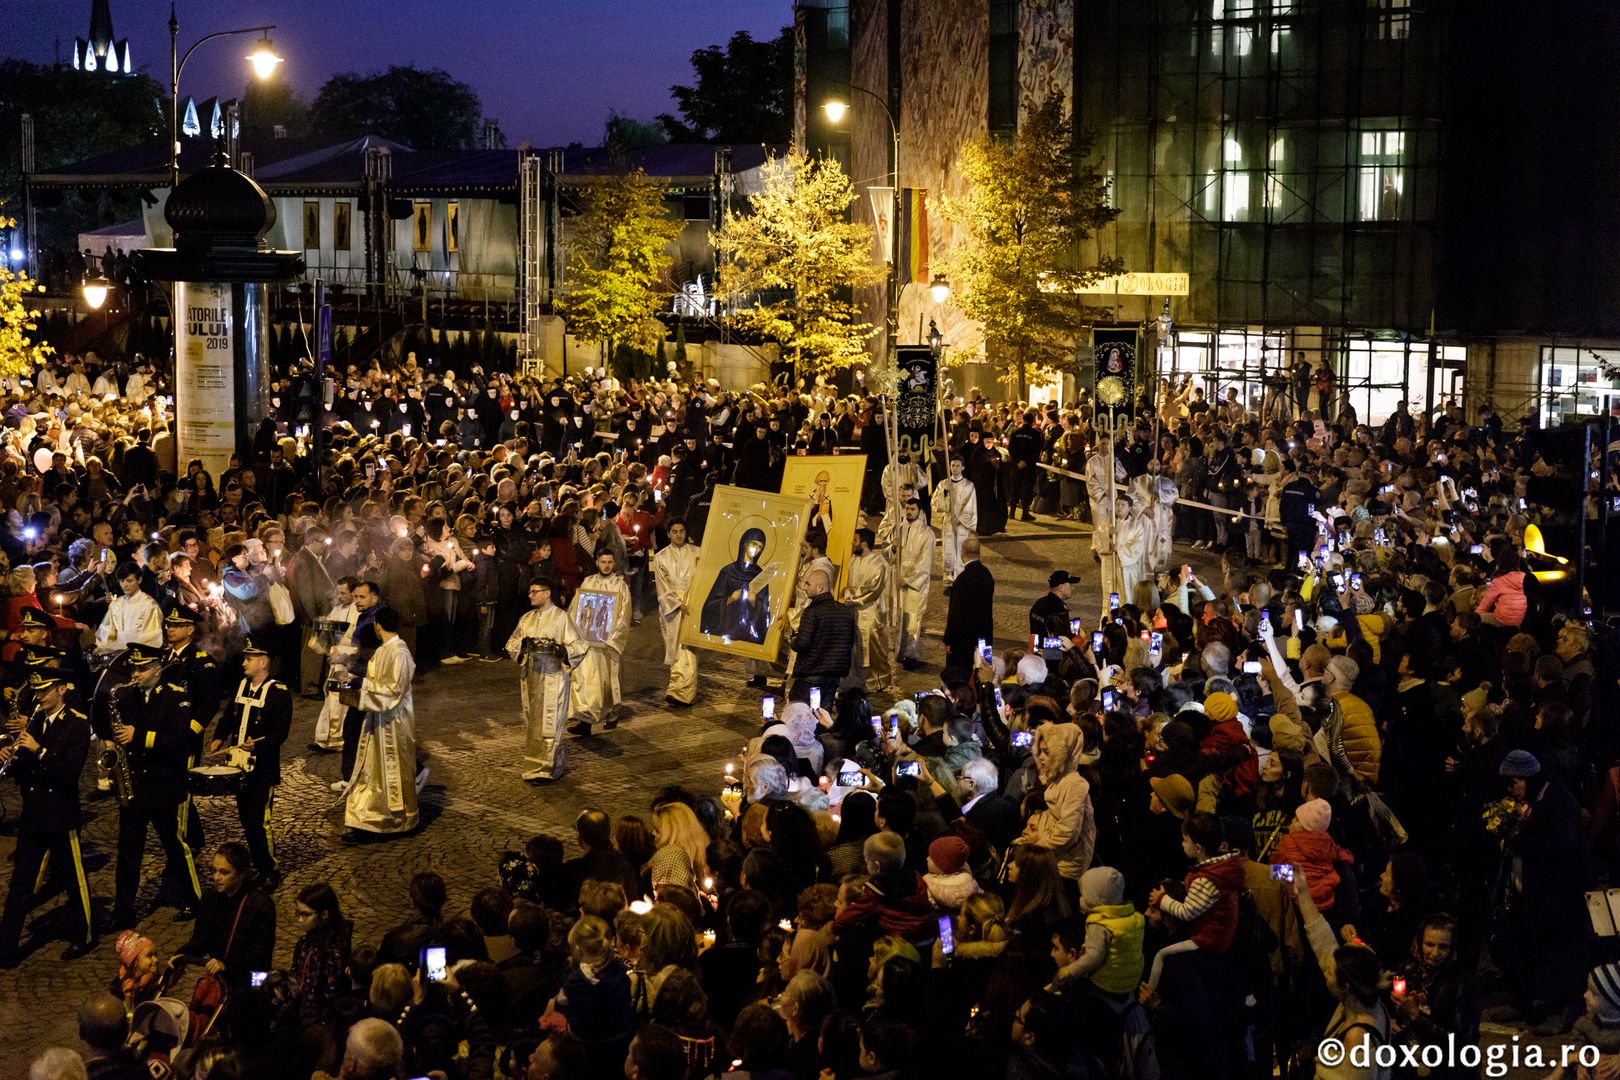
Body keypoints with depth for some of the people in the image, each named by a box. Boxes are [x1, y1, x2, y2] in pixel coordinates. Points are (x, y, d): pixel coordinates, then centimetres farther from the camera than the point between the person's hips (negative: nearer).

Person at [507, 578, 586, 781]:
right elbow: (511, 644, 8)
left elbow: (579, 645, -7)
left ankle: (547, 768, 1)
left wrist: (561, 649, -24)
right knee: (534, 722, 10)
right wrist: (524, 643, -12)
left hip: (552, 677, -6)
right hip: (531, 677, 6)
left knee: (548, 722, -5)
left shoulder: (562, 617, -5)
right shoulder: (527, 618, 12)